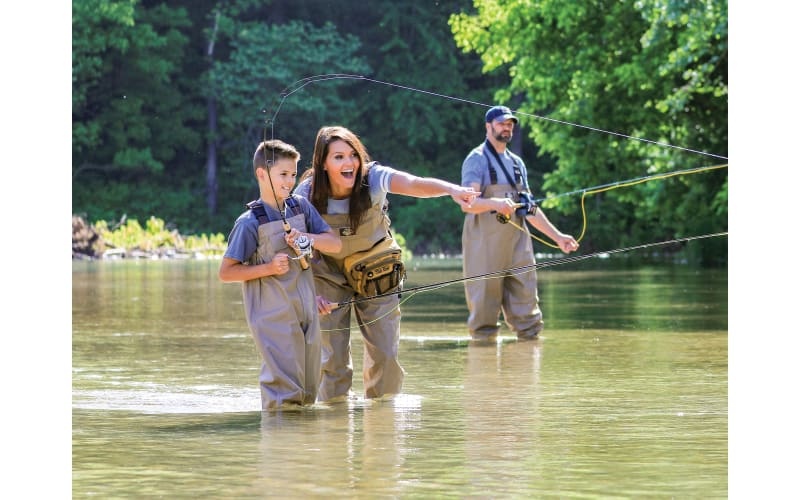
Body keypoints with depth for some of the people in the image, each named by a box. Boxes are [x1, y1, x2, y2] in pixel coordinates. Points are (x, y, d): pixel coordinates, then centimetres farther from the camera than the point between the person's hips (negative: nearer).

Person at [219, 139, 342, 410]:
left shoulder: (300, 207, 6)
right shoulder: (250, 222, -10)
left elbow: (335, 244, 6)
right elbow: (226, 272, -9)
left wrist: (307, 238, -13)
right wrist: (268, 268, -19)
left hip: (306, 310, 6)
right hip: (273, 316, -6)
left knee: (307, 391, 11)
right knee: (283, 389, -10)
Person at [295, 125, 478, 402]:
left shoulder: (373, 178, -25)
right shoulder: (307, 194, -21)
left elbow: (416, 184, -44)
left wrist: (452, 189, -63)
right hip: (330, 274, 0)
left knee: (385, 352, -1)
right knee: (333, 356, -6)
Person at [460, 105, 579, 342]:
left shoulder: (517, 163, 21)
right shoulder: (477, 160, -2)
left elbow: (530, 208, 24)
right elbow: (467, 203, -15)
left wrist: (557, 236, 19)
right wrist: (495, 203, -34)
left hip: (518, 240, 7)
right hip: (485, 240, -6)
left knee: (525, 296, 1)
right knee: (484, 302, -7)